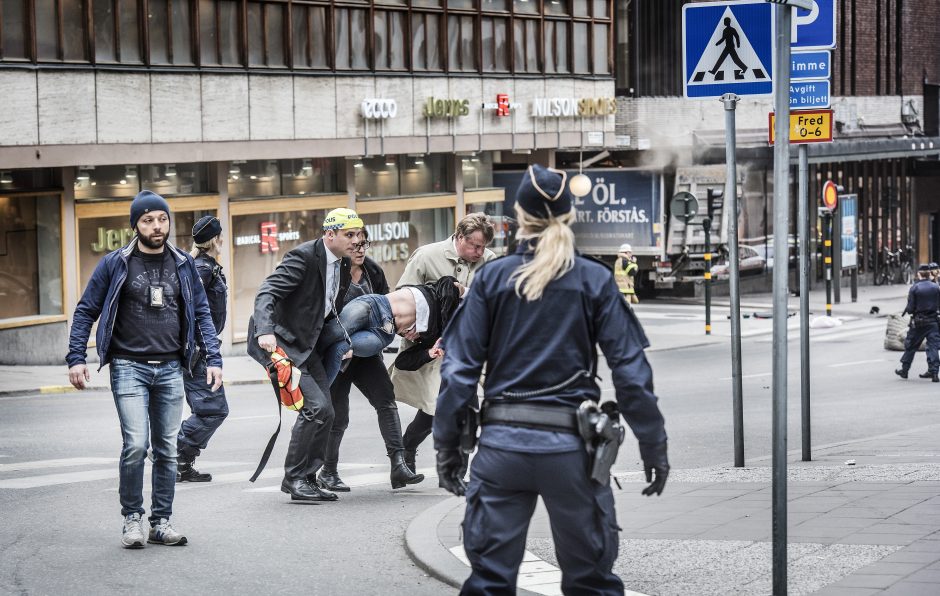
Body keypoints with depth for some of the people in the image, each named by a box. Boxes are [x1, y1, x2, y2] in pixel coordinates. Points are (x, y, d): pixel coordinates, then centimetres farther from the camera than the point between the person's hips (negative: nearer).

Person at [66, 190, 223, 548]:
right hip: (129, 367, -3)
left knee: (167, 449, 5)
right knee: (135, 444, -15)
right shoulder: (115, 264, 0)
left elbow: (201, 314, 12)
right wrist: (76, 358, -6)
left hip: (170, 368, 3)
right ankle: (132, 517, 1)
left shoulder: (183, 265, 9)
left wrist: (213, 360, 3)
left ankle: (161, 522, 14)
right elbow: (86, 311, 3)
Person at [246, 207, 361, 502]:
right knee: (316, 406, -17)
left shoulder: (343, 265, 8)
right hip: (278, 342, -9)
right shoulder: (304, 256, -18)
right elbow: (267, 293, -27)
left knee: (324, 413, 4)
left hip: (306, 345, 9)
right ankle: (294, 477, -6)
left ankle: (307, 478, 15)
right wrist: (265, 331, -42)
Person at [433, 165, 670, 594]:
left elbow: (460, 368, -1)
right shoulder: (594, 281, 0)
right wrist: (654, 446, 4)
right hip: (571, 446, -1)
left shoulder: (491, 278, 2)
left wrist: (447, 445, 6)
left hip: (502, 443, 1)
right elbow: (630, 370, -3)